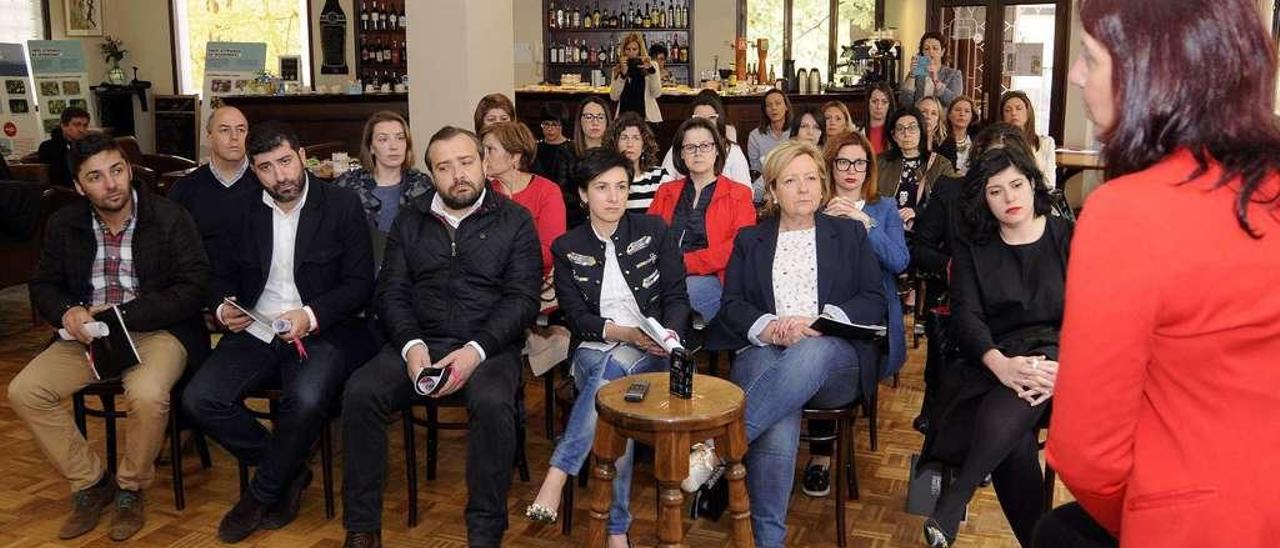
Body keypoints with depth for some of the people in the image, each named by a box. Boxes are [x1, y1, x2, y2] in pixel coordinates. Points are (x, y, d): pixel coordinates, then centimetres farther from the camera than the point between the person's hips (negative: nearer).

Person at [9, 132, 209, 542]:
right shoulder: (64, 224, 6)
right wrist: (67, 311, -11)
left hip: (155, 329, -5)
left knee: (147, 396, -34)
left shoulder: (169, 218, -8)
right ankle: (90, 484, 4)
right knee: (23, 392, -15)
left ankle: (130, 488, -4)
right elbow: (43, 285, 14)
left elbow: (192, 286, -12)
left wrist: (122, 313, -19)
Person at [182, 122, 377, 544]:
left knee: (306, 399, -34)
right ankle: (289, 472, 2)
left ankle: (263, 493, -5)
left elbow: (360, 283, -5)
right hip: (257, 331, 5)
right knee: (199, 399, -18)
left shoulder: (342, 205, -1)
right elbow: (225, 274, 19)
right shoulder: (246, 212, 12)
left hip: (322, 332, -4)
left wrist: (312, 316, -20)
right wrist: (222, 308, -4)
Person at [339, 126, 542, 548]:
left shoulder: (514, 221, 5)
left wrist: (475, 351, -17)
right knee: (359, 392, -23)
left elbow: (523, 298, -3)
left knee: (492, 403, -34)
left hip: (488, 346, -3)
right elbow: (390, 292, 9)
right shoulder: (410, 221, 16)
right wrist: (411, 345, -11)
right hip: (418, 342, 3)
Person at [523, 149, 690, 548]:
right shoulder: (567, 248, 8)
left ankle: (557, 475, -31)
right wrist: (625, 332, -16)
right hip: (593, 351, 0)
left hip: (650, 352, 0)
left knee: (614, 367, -36)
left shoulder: (654, 231, 7)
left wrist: (670, 334, -17)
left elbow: (677, 297, 5)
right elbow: (576, 316, 1)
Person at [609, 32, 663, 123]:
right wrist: (622, 74, -11)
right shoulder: (618, 69, 9)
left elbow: (657, 94, -7)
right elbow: (614, 97, -3)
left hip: (647, 116, -1)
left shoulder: (651, 65, 5)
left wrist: (651, 70, -15)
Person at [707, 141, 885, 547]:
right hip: (764, 356, 0)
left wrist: (819, 321, -12)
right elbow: (732, 304, 9)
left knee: (812, 351, -40)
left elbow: (874, 300, 8)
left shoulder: (850, 234, 19)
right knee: (778, 429, -35)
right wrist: (769, 328, -14)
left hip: (834, 362, 0)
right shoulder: (749, 240, 20)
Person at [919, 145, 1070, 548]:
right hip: (993, 359, 1)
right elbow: (966, 317, -1)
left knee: (1006, 412, -37)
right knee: (1013, 438, -32)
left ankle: (950, 507, -32)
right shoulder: (972, 251, 13)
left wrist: (1066, 365, -22)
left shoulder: (1068, 238, 9)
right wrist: (1001, 363, -23)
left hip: (1055, 352, -1)